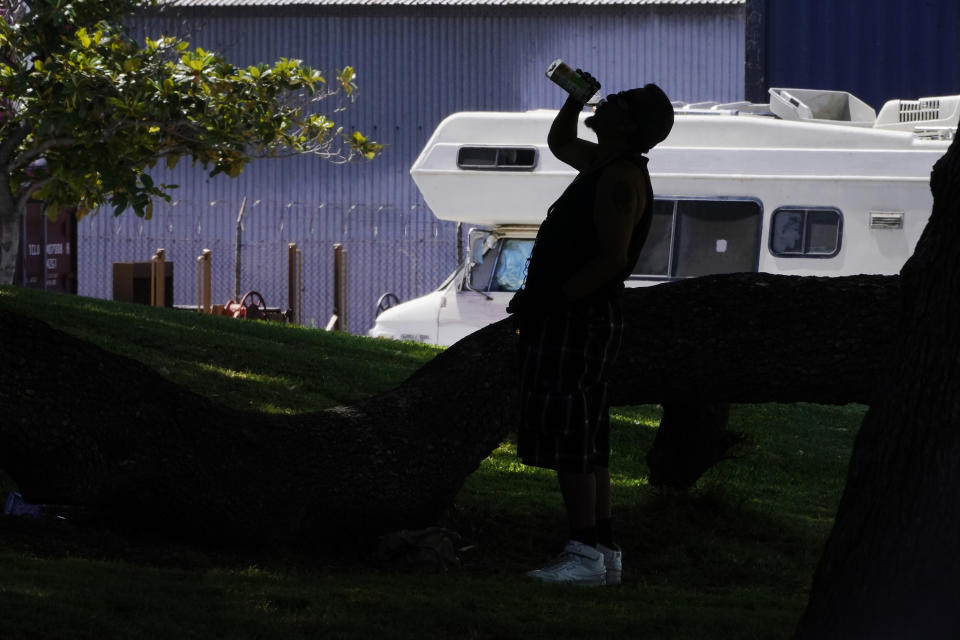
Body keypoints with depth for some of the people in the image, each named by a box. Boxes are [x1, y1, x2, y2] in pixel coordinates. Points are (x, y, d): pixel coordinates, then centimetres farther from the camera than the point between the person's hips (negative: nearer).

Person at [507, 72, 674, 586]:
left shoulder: (621, 177, -15)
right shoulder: (600, 163, 16)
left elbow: (612, 259, -23)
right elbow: (558, 142, 39)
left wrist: (550, 300, -22)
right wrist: (576, 97, 22)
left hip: (578, 319, -11)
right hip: (571, 320, 11)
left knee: (568, 437, -13)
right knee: (584, 441, 11)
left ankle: (586, 554, -16)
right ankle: (603, 552, 14)